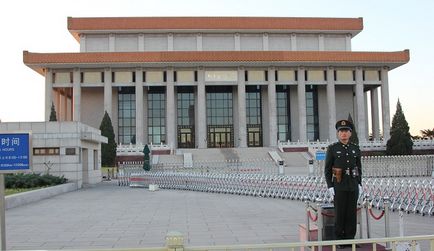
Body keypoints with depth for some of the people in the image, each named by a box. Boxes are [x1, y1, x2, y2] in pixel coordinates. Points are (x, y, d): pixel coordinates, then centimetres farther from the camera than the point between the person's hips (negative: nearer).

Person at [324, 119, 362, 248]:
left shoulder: (355, 149, 7)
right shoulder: (332, 148, -4)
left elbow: (359, 168, 13)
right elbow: (327, 169, -4)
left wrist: (359, 184, 5)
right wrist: (330, 186, -11)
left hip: (353, 185, 4)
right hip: (339, 185, -4)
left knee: (352, 213, 5)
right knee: (340, 213, -1)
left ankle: (350, 238, 15)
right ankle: (340, 240, 9)